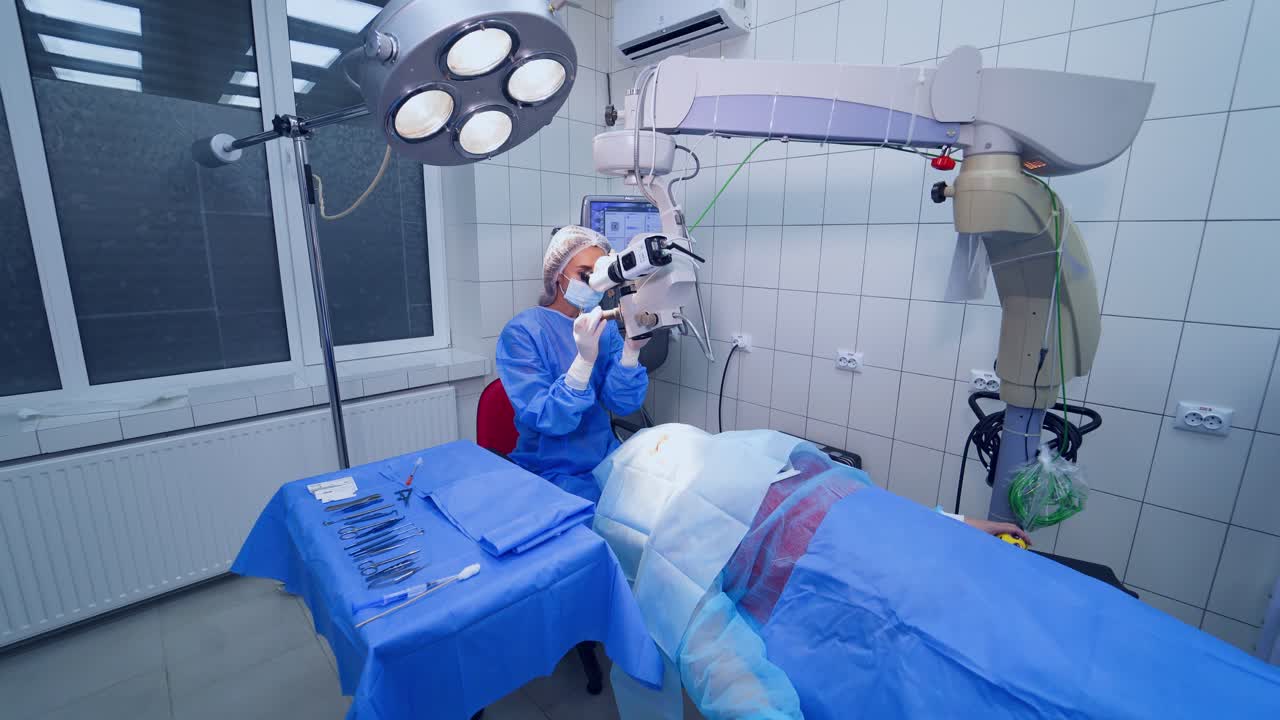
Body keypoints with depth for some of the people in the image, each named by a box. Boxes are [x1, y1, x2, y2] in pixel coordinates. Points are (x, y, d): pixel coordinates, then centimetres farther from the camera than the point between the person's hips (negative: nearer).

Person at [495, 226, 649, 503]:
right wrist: (585, 359, -34)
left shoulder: (604, 327, 1)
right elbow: (546, 420, -21)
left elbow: (622, 403, -7)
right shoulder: (521, 331, -13)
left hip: (606, 458, 5)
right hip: (553, 471, -5)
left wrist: (631, 350, -23)